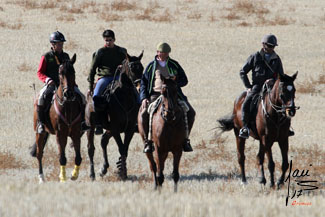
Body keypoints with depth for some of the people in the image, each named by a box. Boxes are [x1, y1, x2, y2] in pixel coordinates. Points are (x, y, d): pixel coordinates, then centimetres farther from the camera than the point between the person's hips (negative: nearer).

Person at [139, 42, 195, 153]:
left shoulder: (174, 65, 13)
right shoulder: (151, 66, 11)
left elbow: (184, 80, 12)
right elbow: (143, 82, 10)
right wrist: (144, 98, -6)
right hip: (156, 94, -1)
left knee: (190, 112, -16)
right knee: (144, 113, -27)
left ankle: (185, 138, 0)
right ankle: (148, 140, -13)